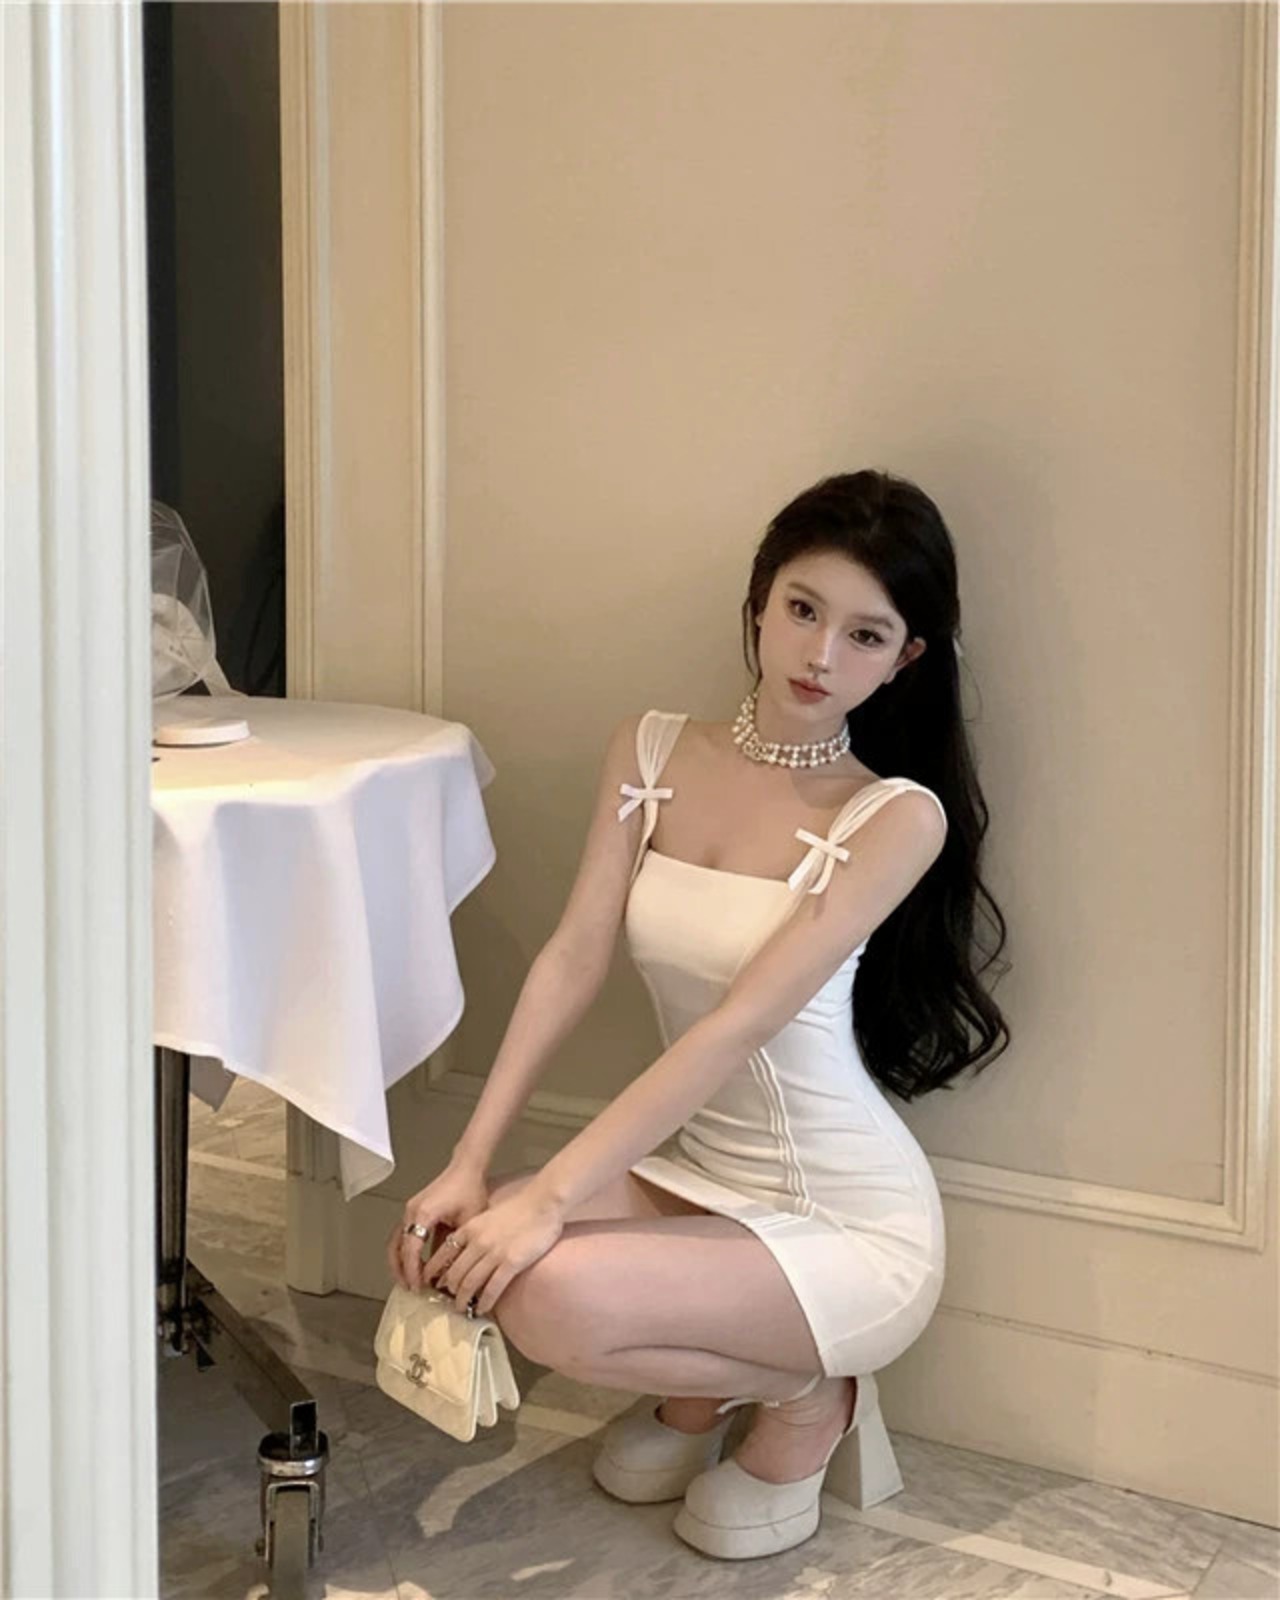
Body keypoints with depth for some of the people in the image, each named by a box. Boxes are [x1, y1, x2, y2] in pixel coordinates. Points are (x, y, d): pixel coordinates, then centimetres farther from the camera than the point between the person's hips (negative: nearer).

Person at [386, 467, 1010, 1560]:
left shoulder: (898, 815, -17)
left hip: (850, 1223, -6)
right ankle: (703, 1386, 14)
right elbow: (574, 959, -6)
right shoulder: (652, 752, 0)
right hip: (693, 1169, 6)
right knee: (450, 1251, -16)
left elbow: (741, 1026, -25)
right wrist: (470, 1164, -16)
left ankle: (805, 1392, 4)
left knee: (550, 1295, -27)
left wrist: (551, 1195, -29)